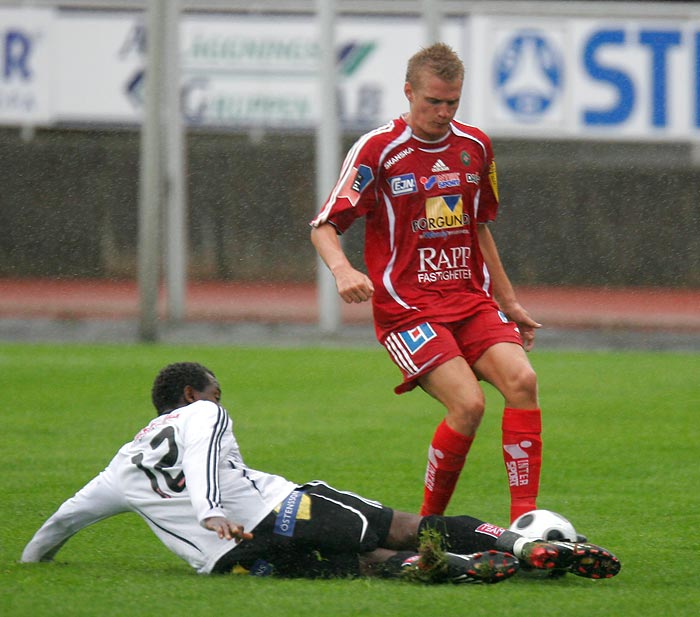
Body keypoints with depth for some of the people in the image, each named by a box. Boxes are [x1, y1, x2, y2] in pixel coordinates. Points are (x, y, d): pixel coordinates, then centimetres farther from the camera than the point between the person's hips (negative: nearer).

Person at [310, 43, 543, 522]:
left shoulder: (476, 146, 10)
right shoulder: (378, 149, -7)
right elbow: (324, 227, -8)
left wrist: (508, 301, 25)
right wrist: (342, 269, -29)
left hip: (472, 299, 5)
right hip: (406, 305, -5)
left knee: (521, 379, -20)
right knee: (468, 403, -23)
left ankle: (525, 518, -18)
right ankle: (428, 524, -4)